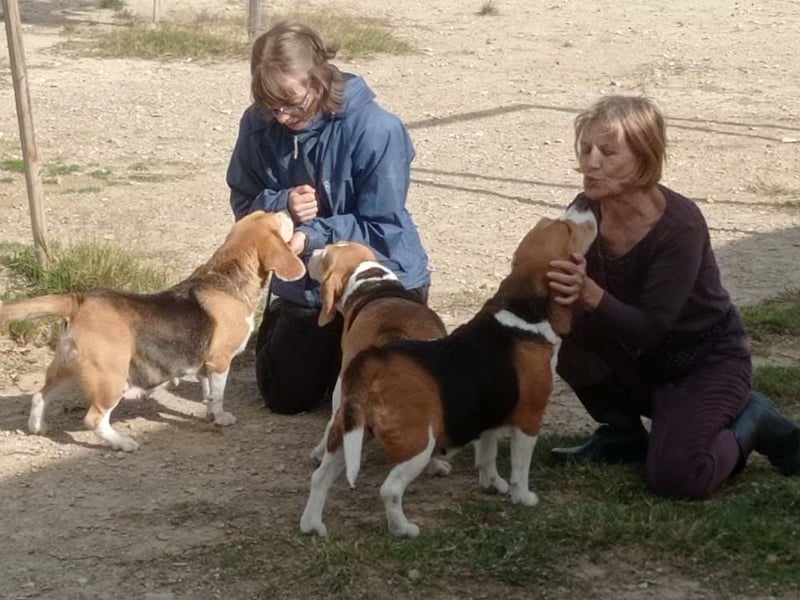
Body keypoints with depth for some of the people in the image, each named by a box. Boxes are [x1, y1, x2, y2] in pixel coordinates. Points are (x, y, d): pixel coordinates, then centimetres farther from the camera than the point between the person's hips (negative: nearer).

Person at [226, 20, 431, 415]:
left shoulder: (376, 129, -25)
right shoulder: (258, 125, -12)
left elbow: (383, 228, -22)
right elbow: (244, 205, -3)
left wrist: (313, 237, -32)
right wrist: (281, 206, -25)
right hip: (304, 284, 4)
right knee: (285, 396, 8)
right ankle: (278, 322, 40)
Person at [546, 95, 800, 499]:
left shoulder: (680, 226, -28)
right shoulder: (588, 212, -11)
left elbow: (649, 328, -29)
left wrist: (588, 293, -44)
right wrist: (564, 290, -36)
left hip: (706, 359, -6)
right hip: (640, 359, 6)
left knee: (675, 476, -27)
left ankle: (750, 420, 3)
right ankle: (621, 434, 1)